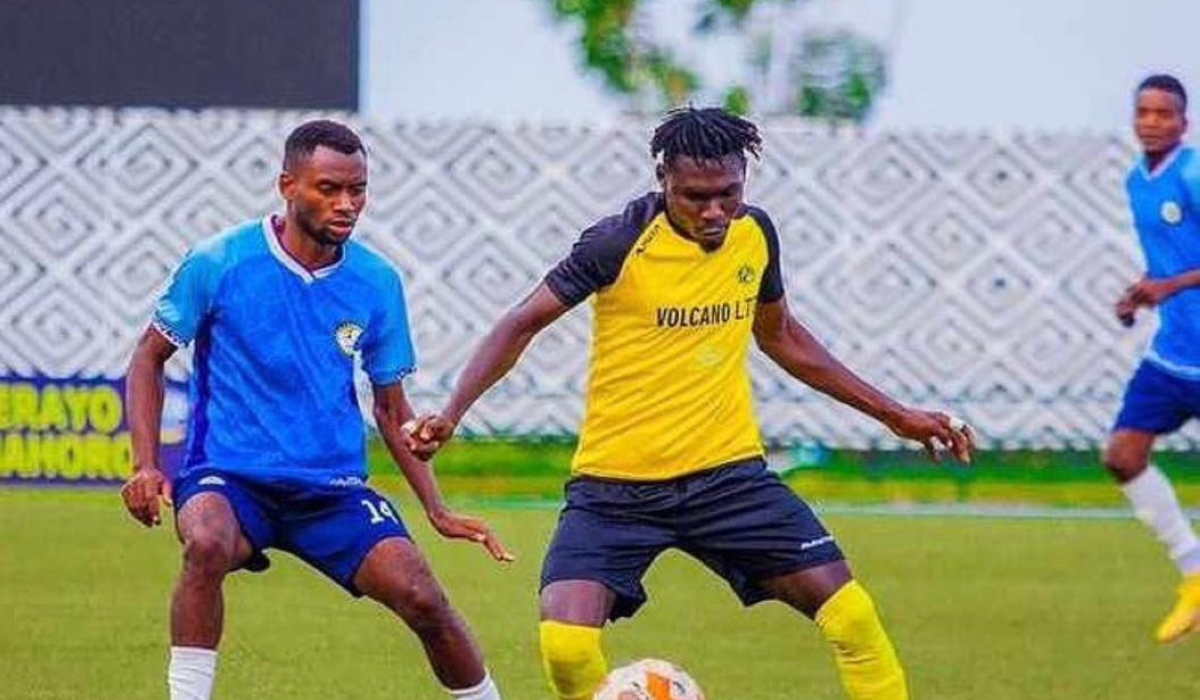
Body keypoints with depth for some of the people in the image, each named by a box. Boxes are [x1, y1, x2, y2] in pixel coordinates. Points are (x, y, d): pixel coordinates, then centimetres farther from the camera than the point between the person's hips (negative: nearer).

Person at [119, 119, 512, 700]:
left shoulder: (377, 282, 2)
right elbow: (150, 358, 5)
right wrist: (146, 466, -7)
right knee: (208, 544, -36)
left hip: (334, 488, 3)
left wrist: (437, 511, 4)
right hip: (228, 477, -3)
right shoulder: (219, 263, -7)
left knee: (421, 597, -16)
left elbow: (392, 407, 13)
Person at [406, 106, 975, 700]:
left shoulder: (754, 233, 2)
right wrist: (450, 413, -18)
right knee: (565, 646, -21)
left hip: (729, 472, 3)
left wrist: (895, 415, 22)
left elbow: (781, 337, 20)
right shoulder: (620, 243, -13)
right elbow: (523, 323, -5)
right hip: (615, 487, -3)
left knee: (851, 617, -9)